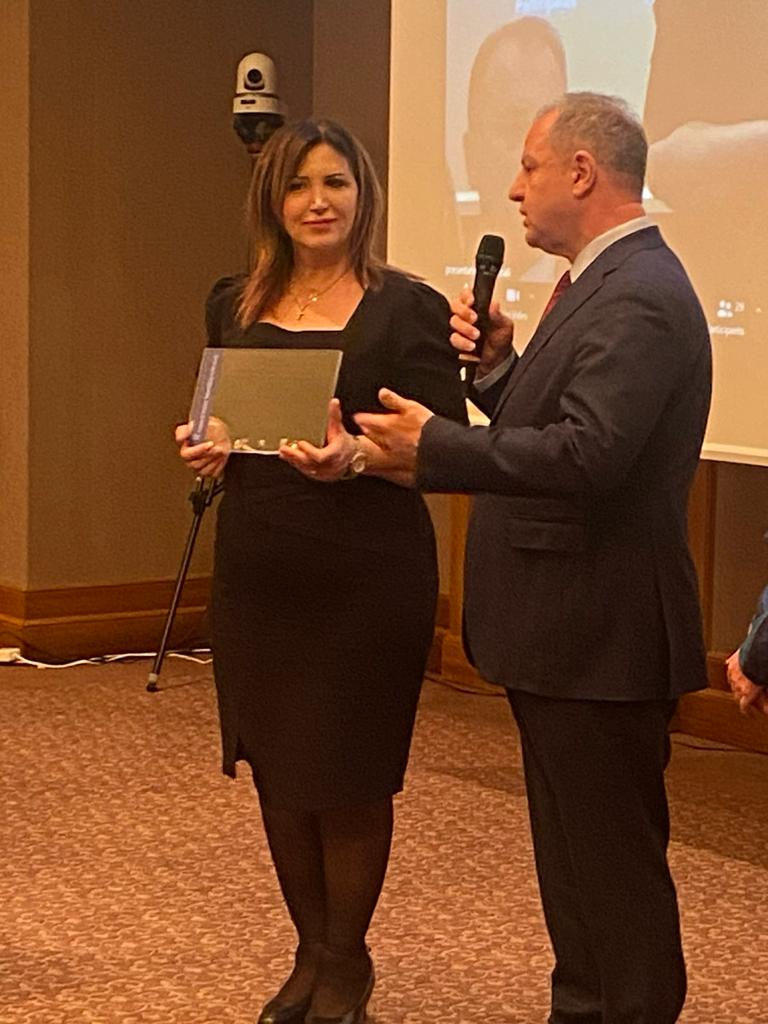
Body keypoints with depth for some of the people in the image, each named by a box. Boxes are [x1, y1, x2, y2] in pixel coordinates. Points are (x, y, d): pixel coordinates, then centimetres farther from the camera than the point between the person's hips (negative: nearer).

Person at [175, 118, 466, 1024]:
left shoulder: (407, 309, -6)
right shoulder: (234, 306, 9)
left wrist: (357, 456, -28)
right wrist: (205, 445, -4)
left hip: (367, 575, -4)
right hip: (257, 571, 5)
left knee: (348, 778, 3)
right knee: (276, 772, 11)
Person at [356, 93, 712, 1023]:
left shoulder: (639, 298, -19)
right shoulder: (609, 281, 14)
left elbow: (587, 452, -30)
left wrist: (433, 447, -22)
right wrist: (498, 362, 0)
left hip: (600, 639, -11)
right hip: (568, 630, 11)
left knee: (614, 861, 0)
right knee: (576, 853, 20)